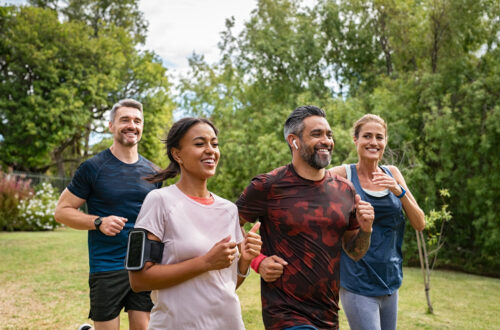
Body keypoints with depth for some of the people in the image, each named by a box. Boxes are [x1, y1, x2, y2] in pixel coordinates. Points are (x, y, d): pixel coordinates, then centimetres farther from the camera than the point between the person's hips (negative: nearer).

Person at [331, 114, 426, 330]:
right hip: (358, 283, -5)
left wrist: (399, 191, -13)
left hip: (389, 280, 5)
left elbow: (419, 224, 2)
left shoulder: (392, 174, 5)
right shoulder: (343, 175, -7)